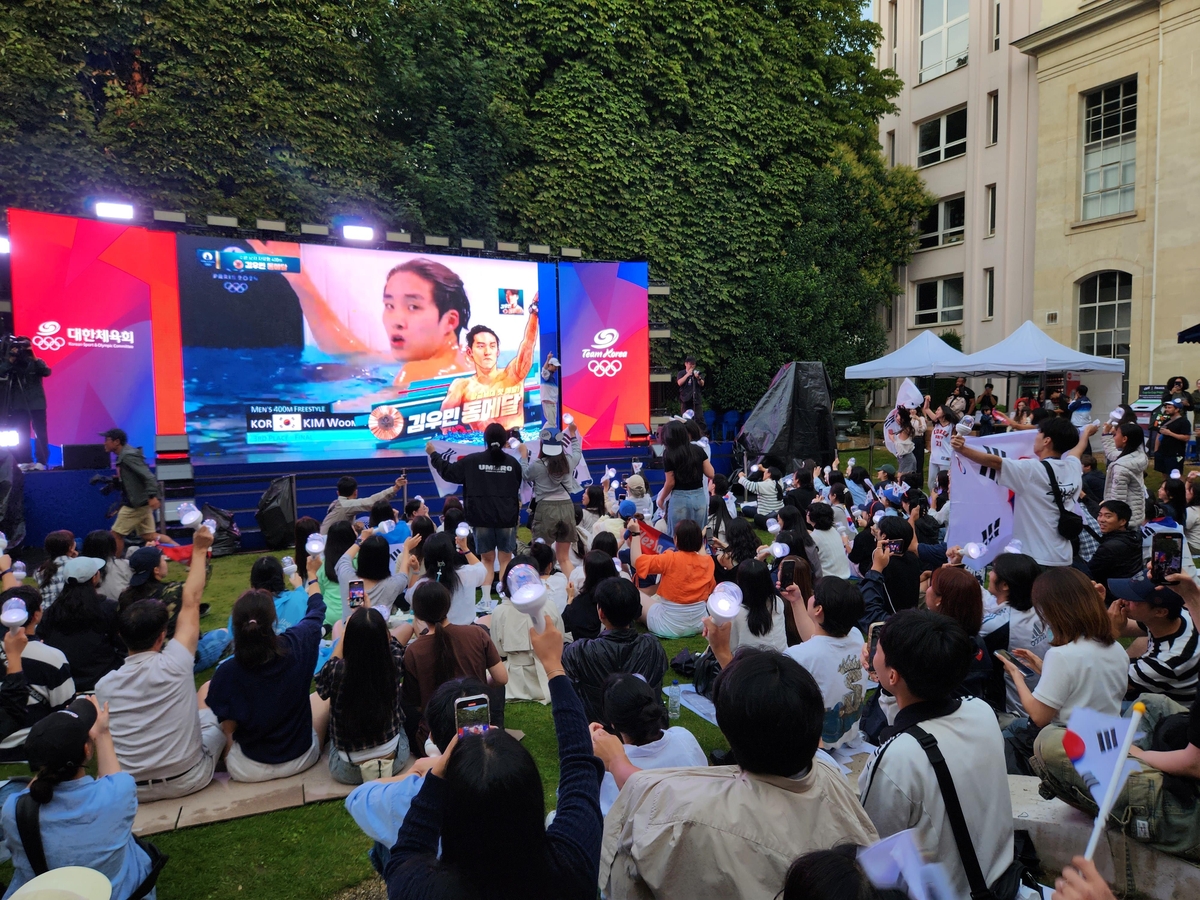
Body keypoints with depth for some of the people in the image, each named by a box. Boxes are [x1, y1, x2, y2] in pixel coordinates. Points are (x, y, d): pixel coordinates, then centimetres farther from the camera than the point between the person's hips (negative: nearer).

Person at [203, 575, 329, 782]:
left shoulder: (227, 672, -24)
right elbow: (317, 611, 4)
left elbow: (228, 727, -12)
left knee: (206, 690, 15)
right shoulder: (297, 644, -19)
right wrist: (312, 576, 21)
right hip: (302, 758, 1)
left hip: (248, 770, -1)